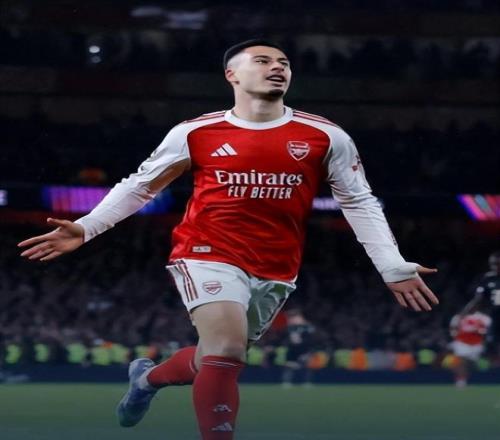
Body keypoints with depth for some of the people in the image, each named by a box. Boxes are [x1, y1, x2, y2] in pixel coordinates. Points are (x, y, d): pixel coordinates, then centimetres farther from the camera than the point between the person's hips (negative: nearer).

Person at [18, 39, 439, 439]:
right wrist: (85, 228, -1)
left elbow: (360, 203, 4)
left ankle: (148, 376, 46)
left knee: (218, 358, 14)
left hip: (275, 270, 3)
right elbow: (140, 185, 9)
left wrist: (394, 268, -4)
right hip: (209, 254, -3)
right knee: (226, 351, -23)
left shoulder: (326, 137, -2)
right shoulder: (195, 132, -2)